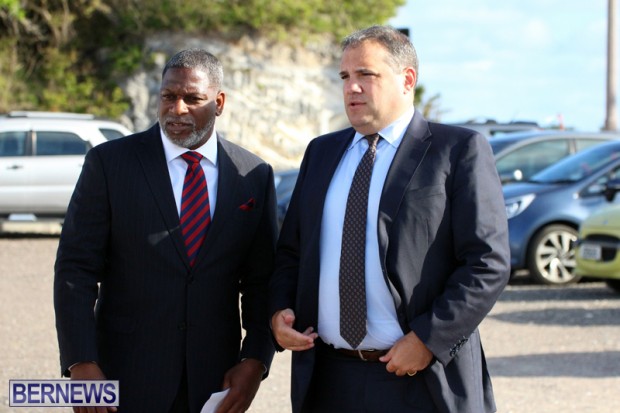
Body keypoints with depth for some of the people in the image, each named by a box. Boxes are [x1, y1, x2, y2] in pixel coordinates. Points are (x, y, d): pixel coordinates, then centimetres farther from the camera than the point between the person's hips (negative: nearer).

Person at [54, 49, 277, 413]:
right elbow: (75, 270, -5)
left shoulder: (255, 176, 5)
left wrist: (255, 360, -5)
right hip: (126, 379, -2)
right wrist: (81, 364, -13)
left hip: (214, 382, 2)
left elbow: (262, 281, 8)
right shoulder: (110, 162, -2)